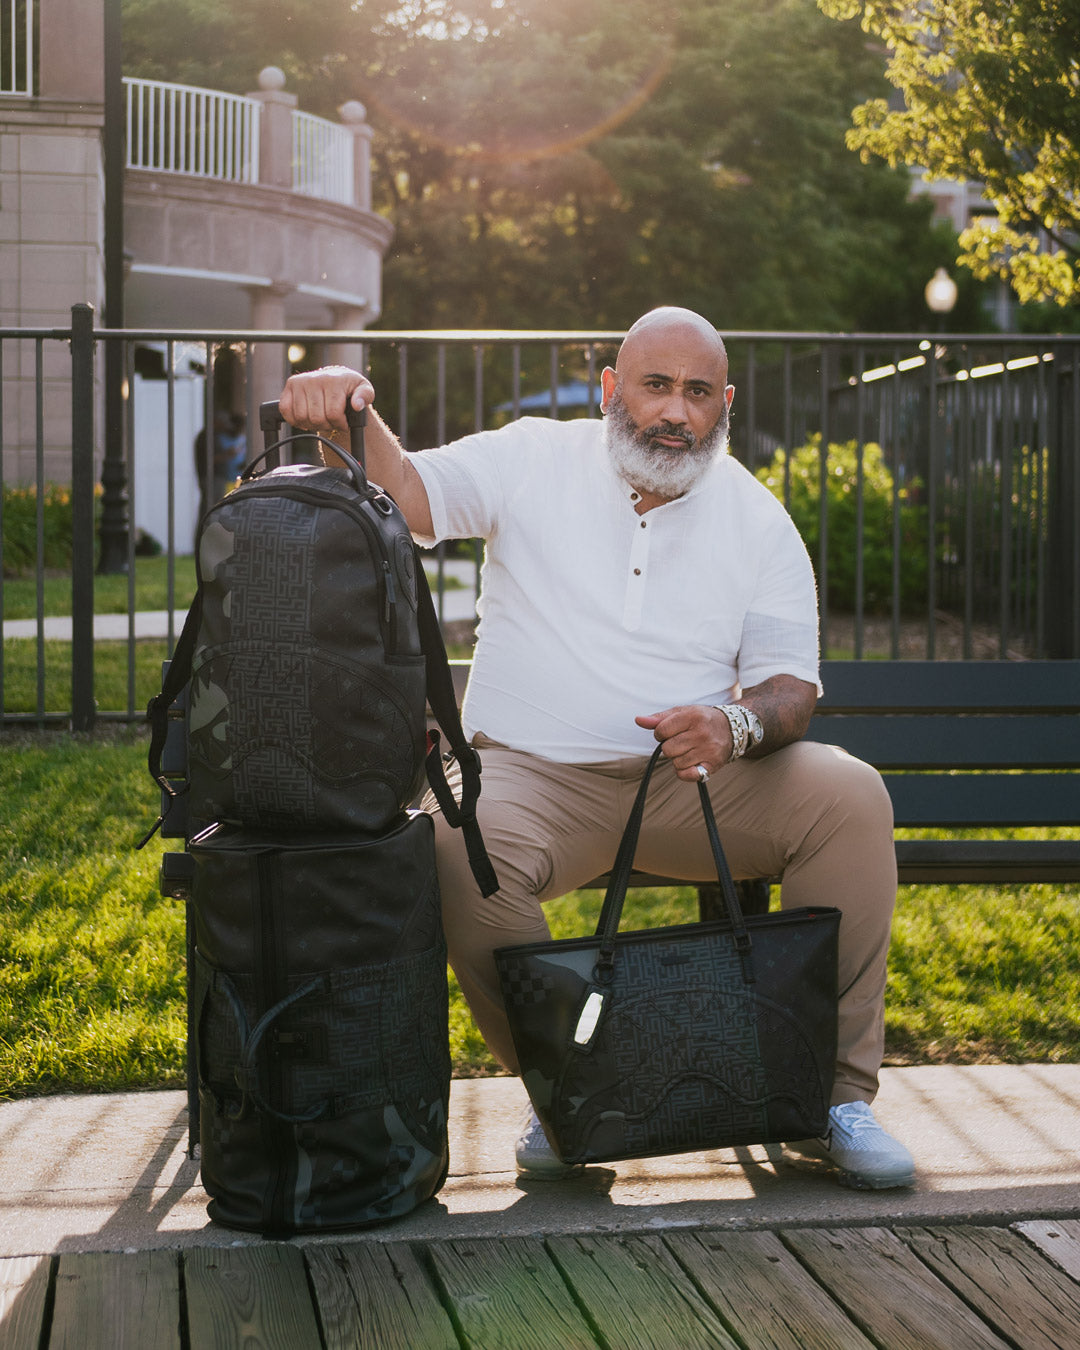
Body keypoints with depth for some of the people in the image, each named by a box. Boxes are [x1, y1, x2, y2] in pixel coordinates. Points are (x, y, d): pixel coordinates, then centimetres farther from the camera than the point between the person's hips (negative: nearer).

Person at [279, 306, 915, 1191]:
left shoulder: (758, 520, 6)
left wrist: (735, 723, -23)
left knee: (850, 796, -22)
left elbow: (791, 686, 1)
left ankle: (834, 1096, -13)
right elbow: (403, 492, -10)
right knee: (460, 847, -34)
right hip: (530, 775, -1)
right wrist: (348, 416, -32)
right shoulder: (534, 462, 3)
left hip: (691, 781, 2)